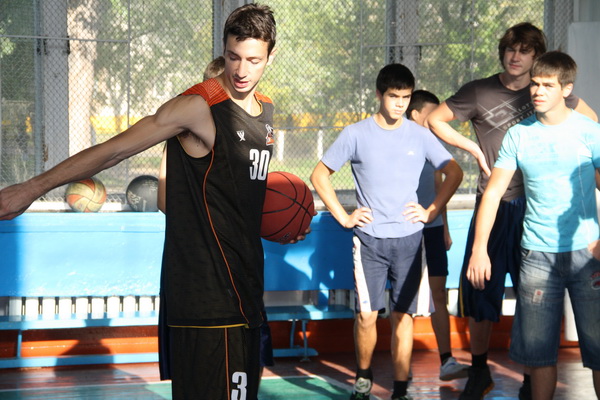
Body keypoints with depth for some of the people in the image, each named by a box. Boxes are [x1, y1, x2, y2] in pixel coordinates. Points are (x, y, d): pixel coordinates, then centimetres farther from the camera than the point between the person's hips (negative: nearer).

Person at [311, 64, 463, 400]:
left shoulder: (420, 136, 2)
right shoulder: (356, 134, -1)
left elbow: (454, 173, 12)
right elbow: (320, 175, 5)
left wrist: (432, 211, 3)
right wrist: (343, 217, -1)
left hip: (408, 238, 1)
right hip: (369, 238, -1)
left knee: (403, 315, 2)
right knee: (366, 314, -6)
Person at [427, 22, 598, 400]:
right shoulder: (479, 92, 2)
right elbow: (436, 120, 10)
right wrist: (475, 149, 1)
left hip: (538, 208, 0)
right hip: (493, 207, 0)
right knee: (480, 293, 4)